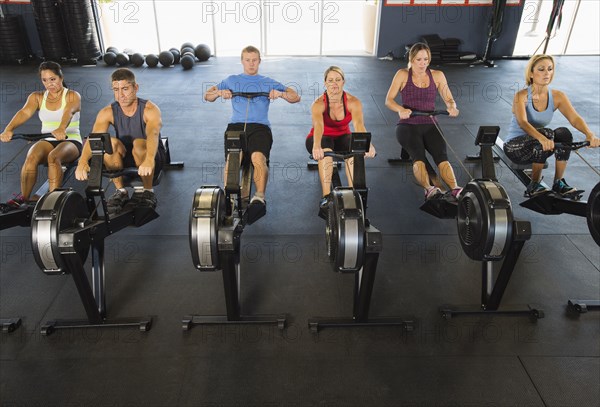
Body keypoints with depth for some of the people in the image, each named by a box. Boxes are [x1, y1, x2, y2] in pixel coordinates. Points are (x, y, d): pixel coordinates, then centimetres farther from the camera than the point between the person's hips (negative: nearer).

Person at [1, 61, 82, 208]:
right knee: (31, 157, -29)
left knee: (53, 157, -36)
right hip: (48, 141, 4)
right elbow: (25, 112, -13)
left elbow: (68, 112, -27)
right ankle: (24, 197, -21)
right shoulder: (37, 97, 8)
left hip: (71, 141, -3)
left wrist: (61, 129, -50)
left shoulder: (72, 96, -3)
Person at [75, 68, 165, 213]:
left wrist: (149, 160, -58)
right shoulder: (107, 112, -7)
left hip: (152, 159, -3)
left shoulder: (149, 109, -17)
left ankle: (148, 192, -16)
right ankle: (120, 191, -12)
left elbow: (153, 134, -38)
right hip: (124, 162, 3)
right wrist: (83, 162, -44)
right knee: (110, 142, -27)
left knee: (139, 144, -35)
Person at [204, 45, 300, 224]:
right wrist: (219, 93, 1)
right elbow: (207, 96, 24)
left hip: (259, 127, -1)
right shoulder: (232, 80, 29)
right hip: (236, 125, 1)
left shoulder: (268, 82, 26)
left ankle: (259, 198, -42)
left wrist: (281, 93, -3)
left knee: (258, 157, -34)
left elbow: (296, 97, 19)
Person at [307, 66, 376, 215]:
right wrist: (316, 147, -64)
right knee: (326, 152, -38)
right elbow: (318, 125, -43)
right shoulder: (318, 103, -23)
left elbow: (359, 125, -36)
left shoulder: (353, 102, -18)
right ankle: (326, 196, -39)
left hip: (342, 137, 2)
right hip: (322, 138, -1)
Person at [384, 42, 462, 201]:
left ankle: (455, 189, -44)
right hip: (408, 125, -2)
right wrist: (400, 109, -25)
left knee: (442, 156, -27)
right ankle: (428, 189, -50)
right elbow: (389, 100, -2)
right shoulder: (403, 75, 4)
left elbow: (449, 100, 10)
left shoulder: (437, 75, 11)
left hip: (430, 125, 2)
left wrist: (452, 107, -15)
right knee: (418, 156, -33)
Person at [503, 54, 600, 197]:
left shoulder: (557, 96, -3)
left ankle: (558, 183, -11)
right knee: (546, 133, -32)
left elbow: (575, 118, -16)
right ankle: (534, 187, -19)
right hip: (515, 146, -4)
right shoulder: (522, 96, -17)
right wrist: (541, 138, -52)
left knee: (564, 133, -24)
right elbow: (522, 122, -34)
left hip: (539, 146, 4)